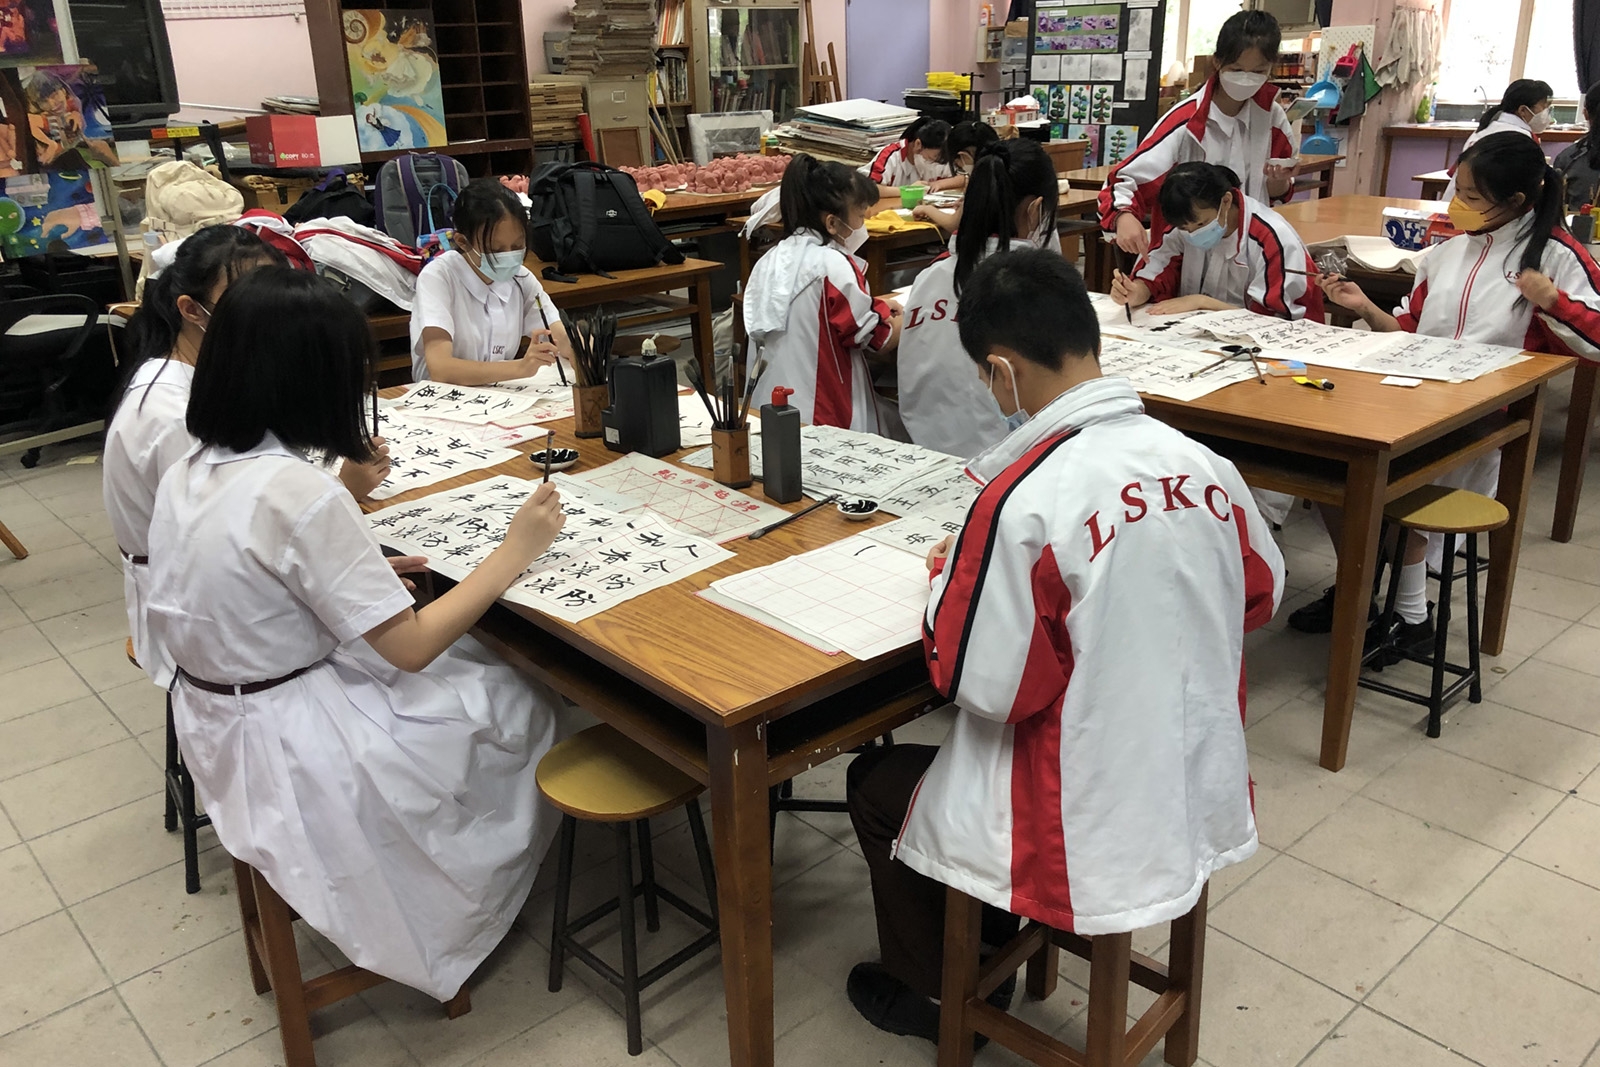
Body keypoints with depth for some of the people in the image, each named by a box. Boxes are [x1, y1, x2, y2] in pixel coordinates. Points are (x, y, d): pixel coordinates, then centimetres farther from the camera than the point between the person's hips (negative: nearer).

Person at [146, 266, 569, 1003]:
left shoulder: (190, 472, -2)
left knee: (473, 662, 20)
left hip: (217, 721, 8)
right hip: (292, 747, -8)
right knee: (522, 705, 11)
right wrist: (514, 550, -13)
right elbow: (410, 646, -22)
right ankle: (470, 907, 33)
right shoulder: (298, 492, -28)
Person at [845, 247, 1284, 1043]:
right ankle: (986, 954, 49)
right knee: (986, 740, 32)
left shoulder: (1025, 497, -27)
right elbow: (1260, 596, 11)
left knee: (876, 782, 19)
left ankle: (934, 992, 40)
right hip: (1204, 806, 7)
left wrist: (948, 577, -2)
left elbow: (984, 687, -19)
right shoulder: (1203, 462, -7)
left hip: (1096, 838, -7)